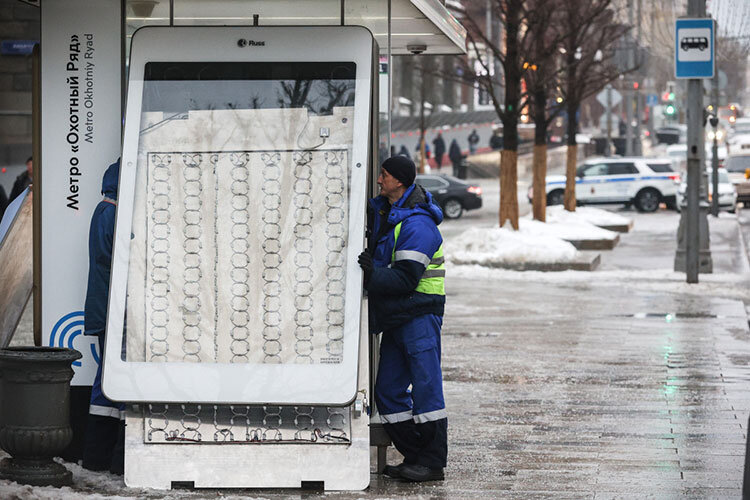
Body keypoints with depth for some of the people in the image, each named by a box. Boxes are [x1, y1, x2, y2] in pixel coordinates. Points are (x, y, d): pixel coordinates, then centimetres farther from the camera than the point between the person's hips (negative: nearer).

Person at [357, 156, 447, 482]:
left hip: (419, 313, -10)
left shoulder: (417, 224, -17)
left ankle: (433, 463, -2)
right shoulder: (383, 211, 11)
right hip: (395, 317, 10)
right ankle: (413, 457, 16)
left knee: (426, 387, -6)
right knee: (388, 391, 9)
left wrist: (373, 274, -27)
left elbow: (406, 278, -23)